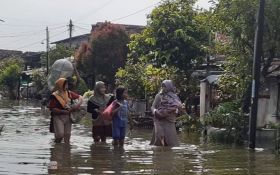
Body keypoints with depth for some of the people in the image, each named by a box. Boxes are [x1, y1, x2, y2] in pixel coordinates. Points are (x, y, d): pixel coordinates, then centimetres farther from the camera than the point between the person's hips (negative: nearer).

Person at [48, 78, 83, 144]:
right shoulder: (55, 96, -9)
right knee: (60, 134, -16)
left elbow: (80, 97, 12)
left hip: (68, 117, 5)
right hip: (58, 117, -5)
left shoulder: (69, 93, 5)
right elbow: (52, 109, -11)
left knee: (67, 135, 6)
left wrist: (78, 104, -9)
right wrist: (64, 111, -16)